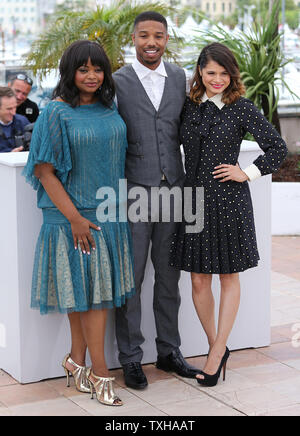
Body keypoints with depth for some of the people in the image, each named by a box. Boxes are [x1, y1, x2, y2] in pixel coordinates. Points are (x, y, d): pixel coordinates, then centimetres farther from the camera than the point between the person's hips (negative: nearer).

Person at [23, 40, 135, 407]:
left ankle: (77, 360, 23)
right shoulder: (57, 113, -10)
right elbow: (45, 171, -12)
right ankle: (99, 373, 6)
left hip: (108, 212, 6)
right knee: (85, 287, -1)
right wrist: (74, 217, -16)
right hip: (72, 214, -6)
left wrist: (119, 204, 12)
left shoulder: (109, 108, 8)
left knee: (100, 288, 9)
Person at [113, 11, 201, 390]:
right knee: (130, 279, 2)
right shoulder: (117, 82, -4)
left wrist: (187, 185, 10)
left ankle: (169, 351, 24)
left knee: (168, 276, 12)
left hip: (172, 189, 4)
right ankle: (130, 358, 14)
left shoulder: (179, 77, 8)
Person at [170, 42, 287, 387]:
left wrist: (247, 174, -7)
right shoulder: (189, 106, 6)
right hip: (194, 199, 4)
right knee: (198, 281, 5)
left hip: (229, 201, -3)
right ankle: (217, 348, 21)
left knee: (229, 278, 6)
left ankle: (216, 353, 14)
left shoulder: (242, 109, -4)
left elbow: (277, 148, -1)